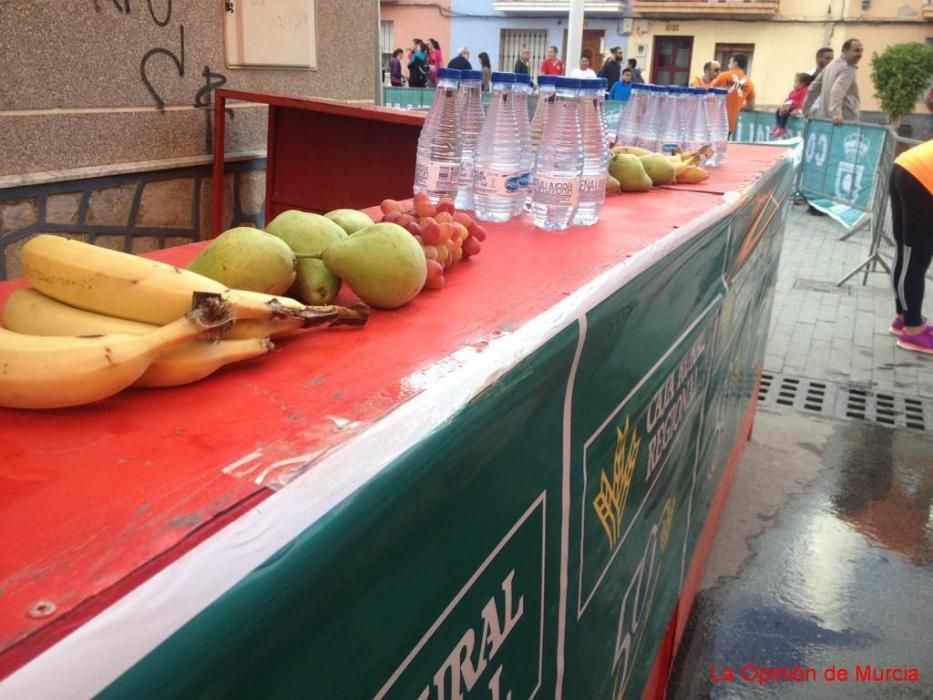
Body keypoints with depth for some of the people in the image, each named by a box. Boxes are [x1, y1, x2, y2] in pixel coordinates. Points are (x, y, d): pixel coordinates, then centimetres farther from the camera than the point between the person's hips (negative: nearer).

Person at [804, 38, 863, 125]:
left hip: (825, 117, 10)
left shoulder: (832, 65, 20)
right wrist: (835, 113, -38)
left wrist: (806, 110, 28)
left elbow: (814, 88, 22)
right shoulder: (848, 69, -9)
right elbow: (837, 92, -25)